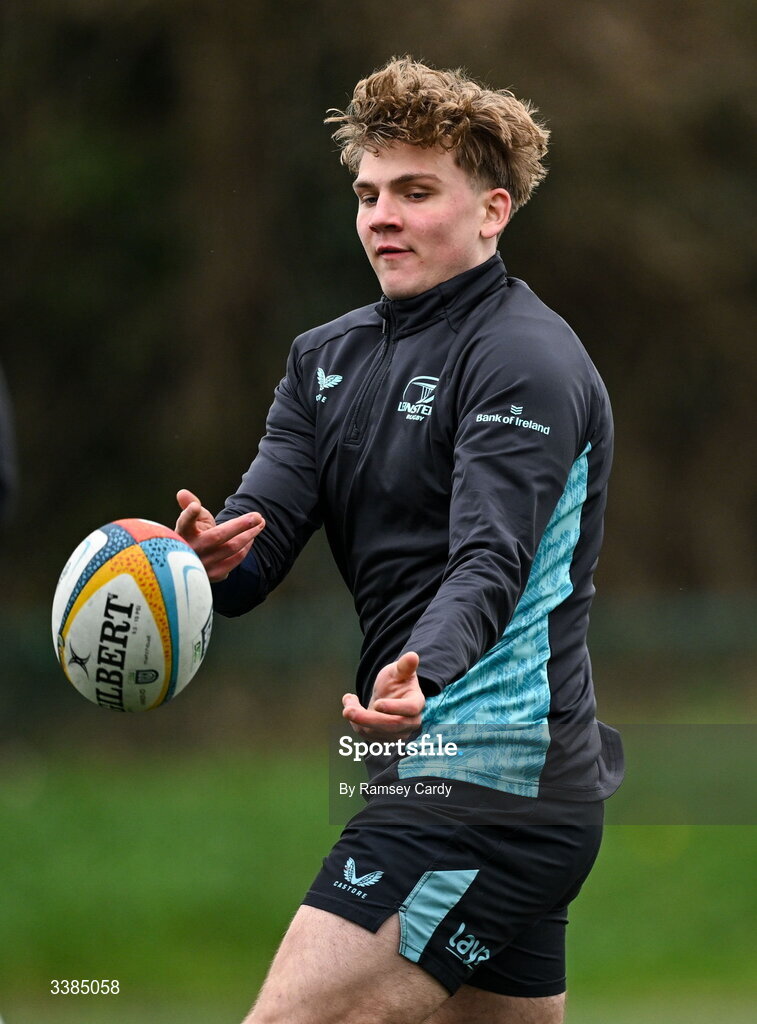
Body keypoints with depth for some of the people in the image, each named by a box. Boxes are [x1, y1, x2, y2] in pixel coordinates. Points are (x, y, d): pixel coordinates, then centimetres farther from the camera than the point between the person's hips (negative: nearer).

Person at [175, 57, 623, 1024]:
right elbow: (264, 528, 3)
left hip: (483, 791, -9)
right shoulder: (328, 357, 15)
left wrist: (422, 668, -44)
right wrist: (211, 557, -22)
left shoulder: (525, 360, -11)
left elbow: (491, 563, -24)